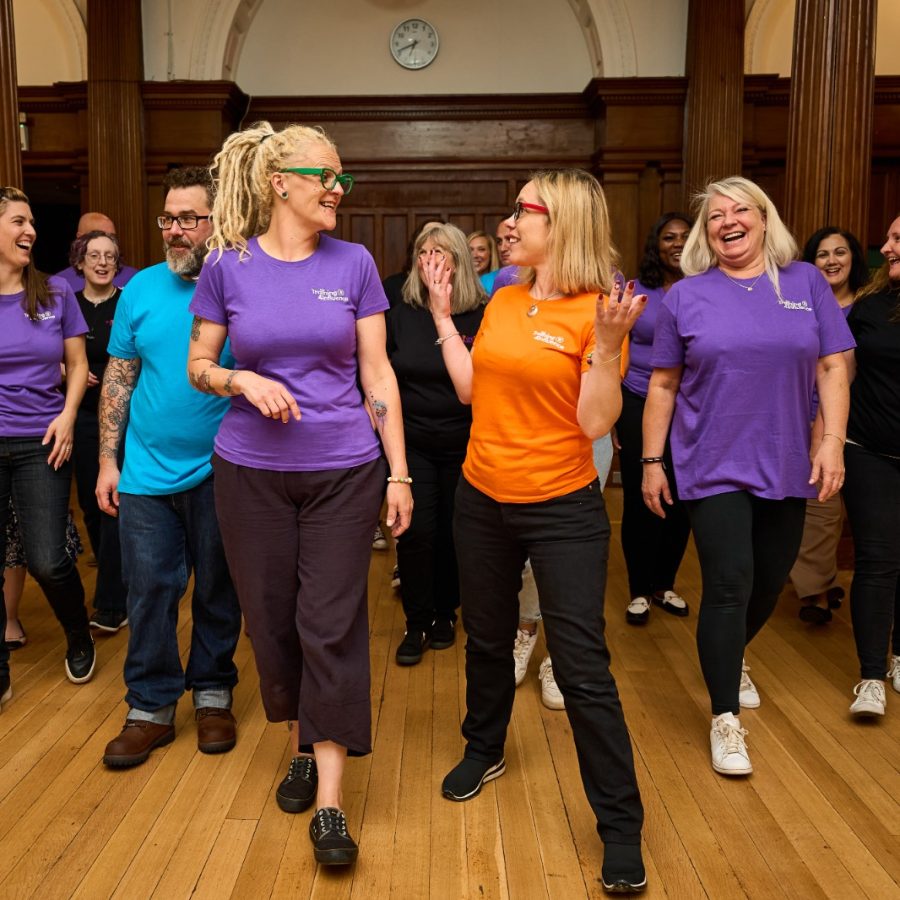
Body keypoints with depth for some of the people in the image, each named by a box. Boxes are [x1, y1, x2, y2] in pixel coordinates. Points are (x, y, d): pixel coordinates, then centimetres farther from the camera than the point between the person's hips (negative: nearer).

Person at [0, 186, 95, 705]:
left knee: (48, 561, -3)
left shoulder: (56, 293, 4)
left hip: (42, 442, 0)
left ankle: (80, 639, 26)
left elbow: (78, 364, 8)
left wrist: (68, 415, -7)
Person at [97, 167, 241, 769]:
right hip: (146, 473, 2)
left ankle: (213, 695, 29)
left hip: (221, 474, -2)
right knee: (149, 591, 7)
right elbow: (119, 379, 7)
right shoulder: (142, 288, 3)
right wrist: (108, 460, 3)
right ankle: (151, 707, 22)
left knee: (218, 590, 11)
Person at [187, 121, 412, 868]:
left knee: (332, 625, -2)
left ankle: (330, 801, 9)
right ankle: (302, 747, 36)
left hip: (344, 470, -1)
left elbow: (377, 373, 0)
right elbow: (198, 365, 7)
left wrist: (400, 472, -3)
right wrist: (242, 380, -16)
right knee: (272, 622, 11)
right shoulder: (228, 265, -1)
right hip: (251, 472, 1)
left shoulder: (353, 263, -1)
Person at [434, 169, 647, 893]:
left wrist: (607, 347, -30)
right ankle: (484, 751, 46)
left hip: (562, 509, -6)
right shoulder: (503, 301, 6)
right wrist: (442, 316, 7)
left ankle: (622, 827, 12)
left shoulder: (596, 310, -13)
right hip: (483, 500, 6)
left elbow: (596, 423, -17)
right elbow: (472, 390, 7)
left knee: (582, 667, -3)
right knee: (487, 637, 21)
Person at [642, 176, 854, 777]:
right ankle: (726, 719, 9)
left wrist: (833, 441, -7)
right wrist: (652, 462, 0)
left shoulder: (806, 283, 4)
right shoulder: (687, 297, 0)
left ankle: (734, 657, 45)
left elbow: (833, 367, 3)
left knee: (770, 580, 15)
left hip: (786, 467, 3)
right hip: (714, 469, -2)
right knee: (729, 585, -6)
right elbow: (663, 385, 2)